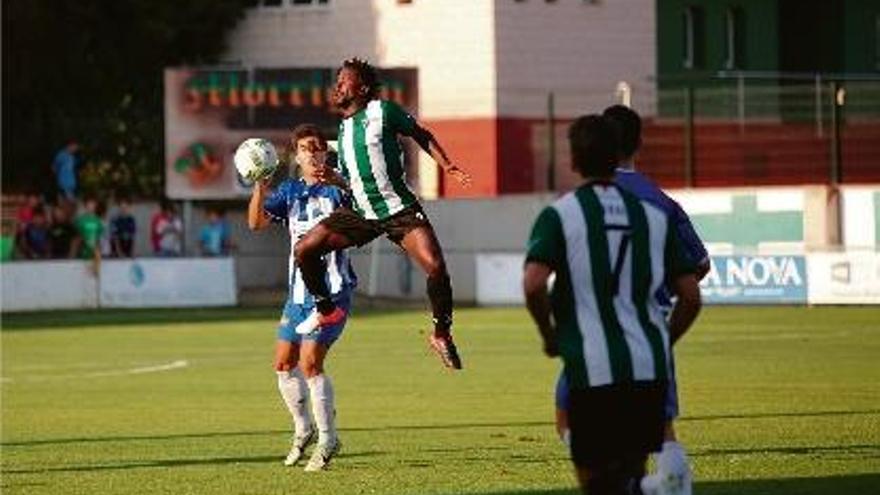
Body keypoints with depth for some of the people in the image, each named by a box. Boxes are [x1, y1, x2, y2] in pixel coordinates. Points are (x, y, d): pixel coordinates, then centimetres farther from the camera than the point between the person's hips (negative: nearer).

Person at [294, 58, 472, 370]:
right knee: (304, 249, -6)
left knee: (435, 266, -21)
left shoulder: (382, 112, -6)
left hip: (399, 209, -5)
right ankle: (326, 309, 14)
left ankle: (441, 334, -1)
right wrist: (334, 179, -3)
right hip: (361, 213, 5)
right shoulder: (344, 129, 11)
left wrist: (447, 166, -6)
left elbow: (420, 134, 5)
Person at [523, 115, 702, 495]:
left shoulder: (559, 215, -1)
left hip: (592, 368, -4)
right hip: (650, 367, 4)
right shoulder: (654, 216, 11)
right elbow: (690, 297, 9)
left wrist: (550, 336, 2)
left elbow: (533, 285, -15)